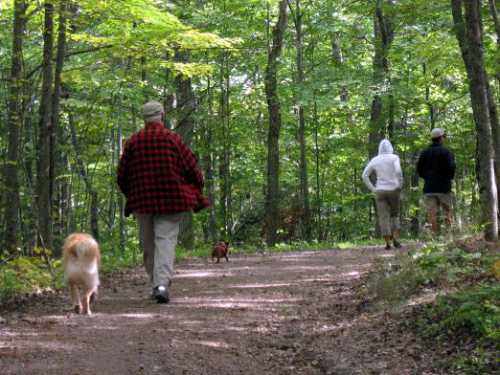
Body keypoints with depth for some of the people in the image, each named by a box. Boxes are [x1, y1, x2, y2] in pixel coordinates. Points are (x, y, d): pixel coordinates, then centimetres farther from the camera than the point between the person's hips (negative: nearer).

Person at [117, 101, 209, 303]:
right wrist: (197, 193, 15)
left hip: (143, 201, 2)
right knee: (166, 240, -5)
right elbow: (192, 168, -2)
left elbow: (122, 176, 7)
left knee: (148, 244, 13)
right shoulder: (172, 138, -3)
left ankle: (156, 283, 17)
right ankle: (162, 284, -19)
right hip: (171, 200, -2)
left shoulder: (133, 141, 3)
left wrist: (131, 195, 25)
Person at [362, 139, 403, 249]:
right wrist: (400, 186, -9)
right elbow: (398, 171, -20)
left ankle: (388, 243, -5)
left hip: (380, 191, 1)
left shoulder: (374, 160, 6)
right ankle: (396, 238, -2)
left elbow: (364, 175, 2)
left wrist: (372, 189, 5)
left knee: (384, 217, 2)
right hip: (393, 191, -1)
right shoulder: (394, 157, -3)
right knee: (395, 215, 14)